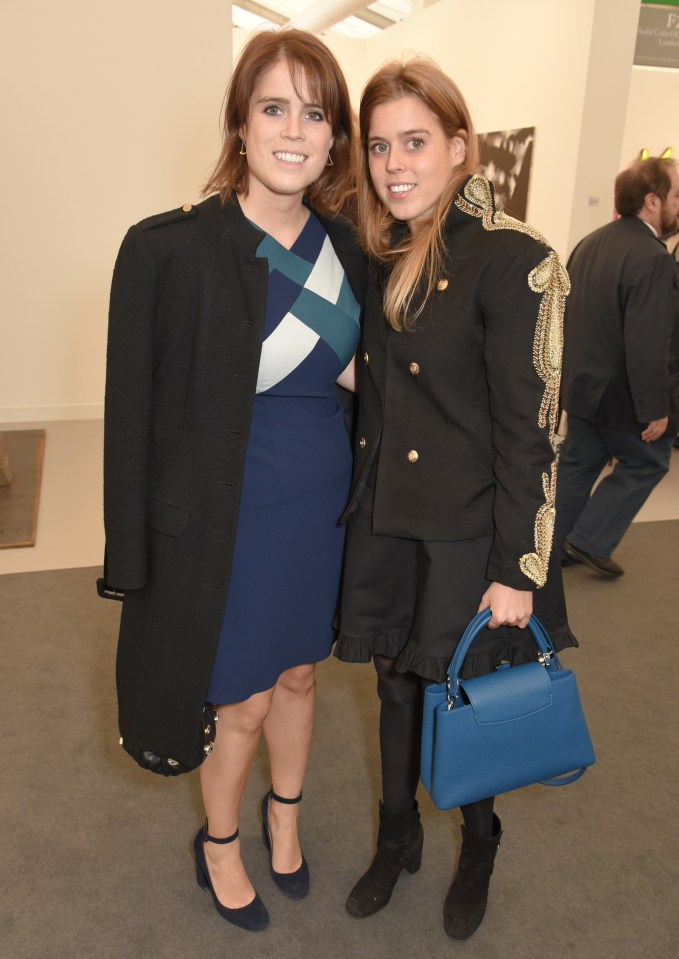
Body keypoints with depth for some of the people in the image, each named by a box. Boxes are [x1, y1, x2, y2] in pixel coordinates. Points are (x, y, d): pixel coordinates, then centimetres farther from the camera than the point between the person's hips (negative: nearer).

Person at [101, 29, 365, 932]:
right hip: (228, 512, -5)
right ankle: (218, 841, 42)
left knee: (298, 675, 21)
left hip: (323, 503, 5)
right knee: (244, 702, 11)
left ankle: (284, 817, 49)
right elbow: (135, 413, -12)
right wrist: (136, 561, -10)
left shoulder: (345, 247, 0)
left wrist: (360, 372, -5)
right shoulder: (171, 249, -16)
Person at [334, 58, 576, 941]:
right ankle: (397, 838, 43)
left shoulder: (515, 262, -15)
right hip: (383, 524, 5)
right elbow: (373, 398, 10)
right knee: (397, 683, 19)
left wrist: (518, 570, -15)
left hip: (467, 535, -5)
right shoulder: (380, 259, 5)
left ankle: (478, 852, 41)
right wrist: (358, 505, 10)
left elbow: (530, 427, -16)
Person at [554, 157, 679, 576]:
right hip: (623, 394, -8)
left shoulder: (588, 244, 5)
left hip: (582, 384, 8)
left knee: (578, 464, 16)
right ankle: (590, 541, 12)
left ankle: (555, 544, 24)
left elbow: (567, 314, 13)